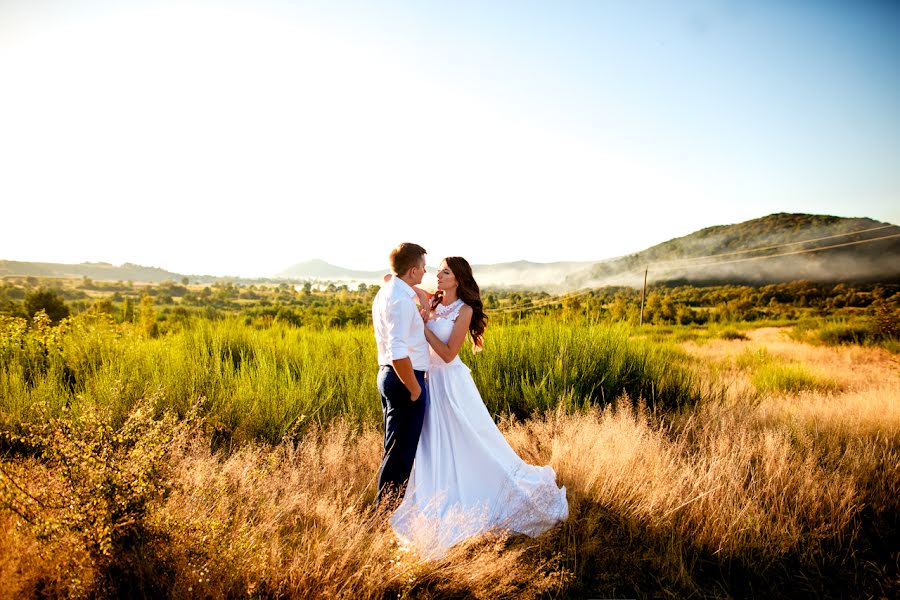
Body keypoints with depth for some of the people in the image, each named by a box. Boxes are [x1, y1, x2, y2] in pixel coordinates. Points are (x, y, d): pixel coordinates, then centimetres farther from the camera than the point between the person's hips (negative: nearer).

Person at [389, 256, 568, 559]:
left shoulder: (464, 310, -11)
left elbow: (448, 353, -16)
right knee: (434, 449, 15)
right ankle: (440, 508, 32)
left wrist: (423, 324, -18)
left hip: (450, 382, -6)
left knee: (468, 443, 1)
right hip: (429, 379, 7)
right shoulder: (430, 303, 6)